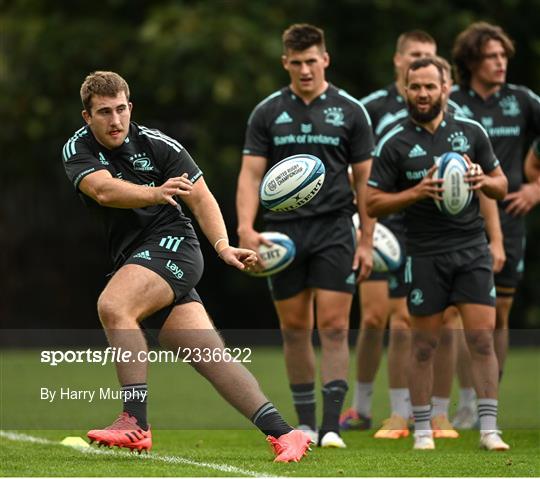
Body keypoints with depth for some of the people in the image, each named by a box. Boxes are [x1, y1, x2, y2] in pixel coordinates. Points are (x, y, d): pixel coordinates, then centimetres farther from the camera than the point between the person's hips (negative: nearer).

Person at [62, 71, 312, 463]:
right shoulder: (78, 150, 1)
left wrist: (222, 245, -16)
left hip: (171, 243, -4)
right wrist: (155, 193, -37)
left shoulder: (157, 144, -5)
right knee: (211, 356, -5)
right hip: (132, 258, 4)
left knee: (113, 306, -30)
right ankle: (283, 433, -5)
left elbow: (200, 196, -1)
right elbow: (103, 190, -19)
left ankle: (135, 423, -32)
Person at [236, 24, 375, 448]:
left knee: (334, 326, -9)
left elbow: (364, 178, 5)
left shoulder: (350, 111, 3)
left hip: (334, 230, -2)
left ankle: (331, 427, -10)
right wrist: (246, 228, -13)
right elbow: (251, 173, 2)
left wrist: (366, 241, 0)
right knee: (295, 329, 7)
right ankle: (304, 423, 18)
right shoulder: (268, 113, 5)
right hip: (284, 233, 2)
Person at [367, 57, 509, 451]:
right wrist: (418, 191, -17)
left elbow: (501, 185, 13)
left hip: (472, 249, 1)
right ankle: (422, 430, 13)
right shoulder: (394, 143, -1)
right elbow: (373, 203, -3)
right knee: (424, 344, 3)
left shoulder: (471, 131, 6)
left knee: (482, 336, -5)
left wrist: (482, 181, -10)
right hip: (425, 254, -1)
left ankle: (489, 429, -2)